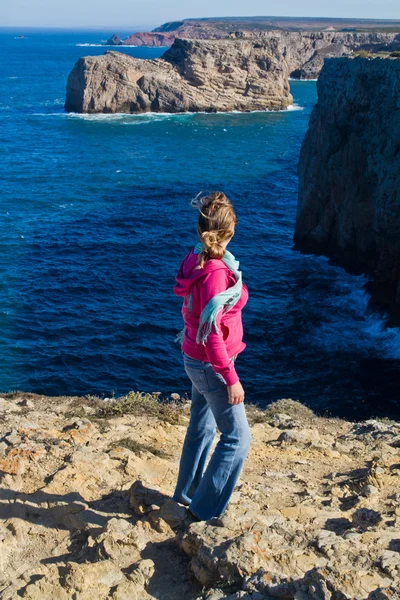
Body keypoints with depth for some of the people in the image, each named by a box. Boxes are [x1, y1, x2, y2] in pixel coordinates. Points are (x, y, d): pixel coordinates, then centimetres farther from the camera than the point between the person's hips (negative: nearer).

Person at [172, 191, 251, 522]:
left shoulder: (197, 260, 0)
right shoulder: (215, 272, -27)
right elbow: (211, 333, -26)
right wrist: (231, 379, -20)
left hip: (196, 359, 9)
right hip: (211, 365, -9)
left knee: (201, 427, 23)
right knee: (237, 437, 2)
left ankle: (186, 492, 40)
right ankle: (204, 510, 10)